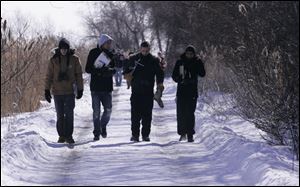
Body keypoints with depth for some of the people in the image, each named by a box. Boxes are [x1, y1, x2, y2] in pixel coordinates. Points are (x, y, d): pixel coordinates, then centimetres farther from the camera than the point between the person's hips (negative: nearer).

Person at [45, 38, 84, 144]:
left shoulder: (74, 59, 0)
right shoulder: (54, 60, 1)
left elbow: (78, 75, 6)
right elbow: (49, 76, 5)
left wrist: (80, 89, 4)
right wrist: (47, 90, 3)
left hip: (70, 91, -1)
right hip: (57, 92, 1)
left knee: (69, 114, -4)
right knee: (60, 115, 5)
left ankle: (69, 136, 3)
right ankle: (61, 135, 14)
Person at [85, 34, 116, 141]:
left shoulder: (110, 54, 8)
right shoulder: (93, 53, -3)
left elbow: (114, 70, 10)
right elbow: (87, 69, -6)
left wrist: (109, 70, -14)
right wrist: (99, 71, -21)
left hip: (107, 87, 3)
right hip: (95, 87, -3)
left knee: (108, 109, 1)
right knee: (96, 111, -1)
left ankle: (103, 127, 25)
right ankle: (97, 132, 7)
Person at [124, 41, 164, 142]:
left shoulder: (154, 60, 8)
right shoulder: (133, 58, 8)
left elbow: (159, 73, 10)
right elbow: (126, 72, 14)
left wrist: (160, 83, -7)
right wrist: (127, 75, -9)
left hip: (148, 92, 0)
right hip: (136, 91, 0)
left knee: (147, 115, 1)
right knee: (135, 114, -4)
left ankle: (145, 135, 7)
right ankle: (135, 135, 0)